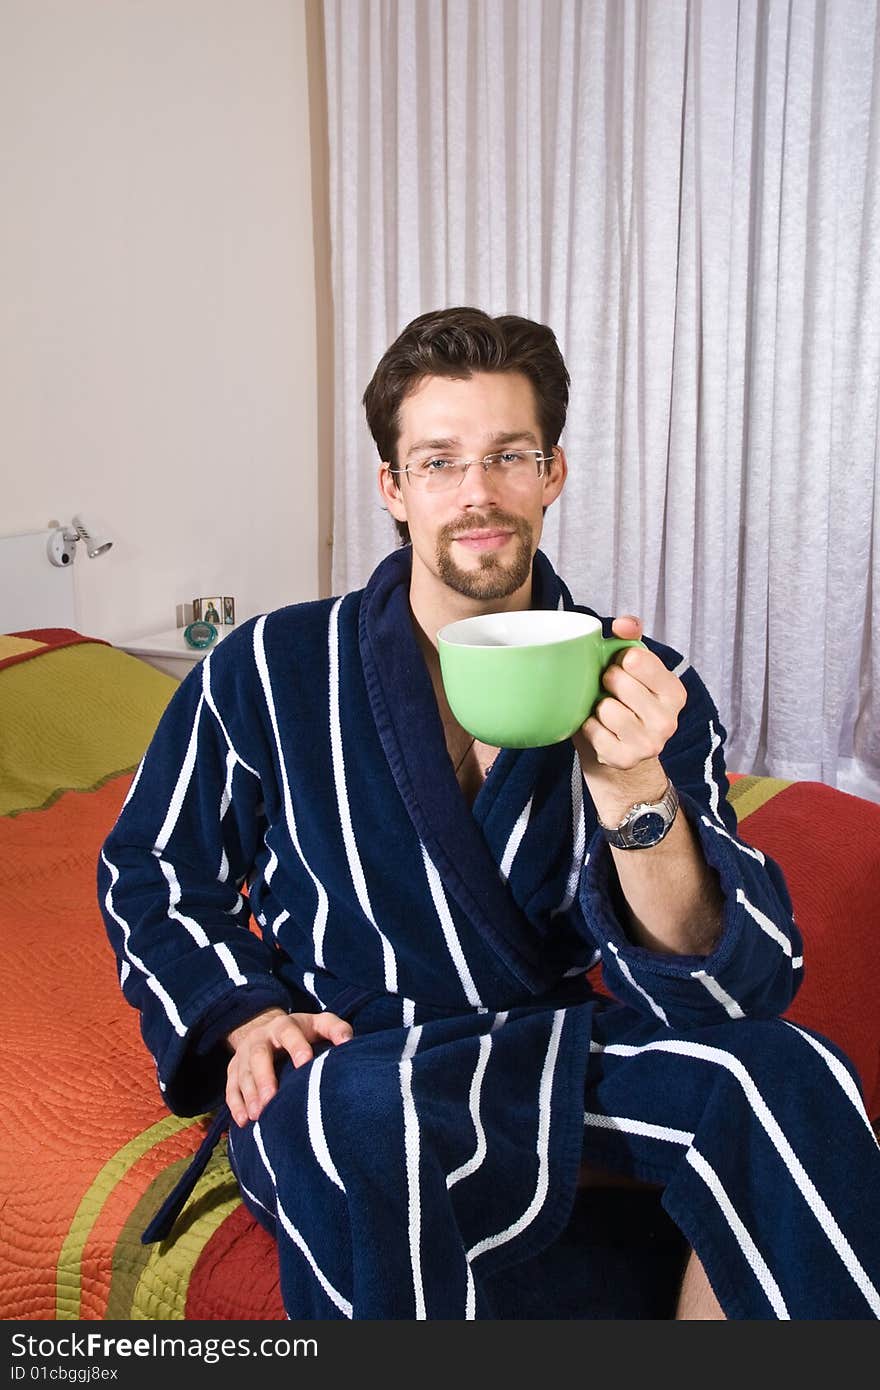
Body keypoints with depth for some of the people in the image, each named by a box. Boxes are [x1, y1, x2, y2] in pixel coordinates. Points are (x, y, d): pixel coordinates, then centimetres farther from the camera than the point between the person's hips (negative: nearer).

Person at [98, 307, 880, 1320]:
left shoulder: (644, 690, -4)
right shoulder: (270, 671, -5)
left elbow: (738, 987, -10)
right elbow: (147, 873, 9)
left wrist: (632, 790, -28)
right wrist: (243, 1016, -9)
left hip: (558, 1049, 2)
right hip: (346, 1059, -1)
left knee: (786, 1075, -27)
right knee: (369, 1122, -37)